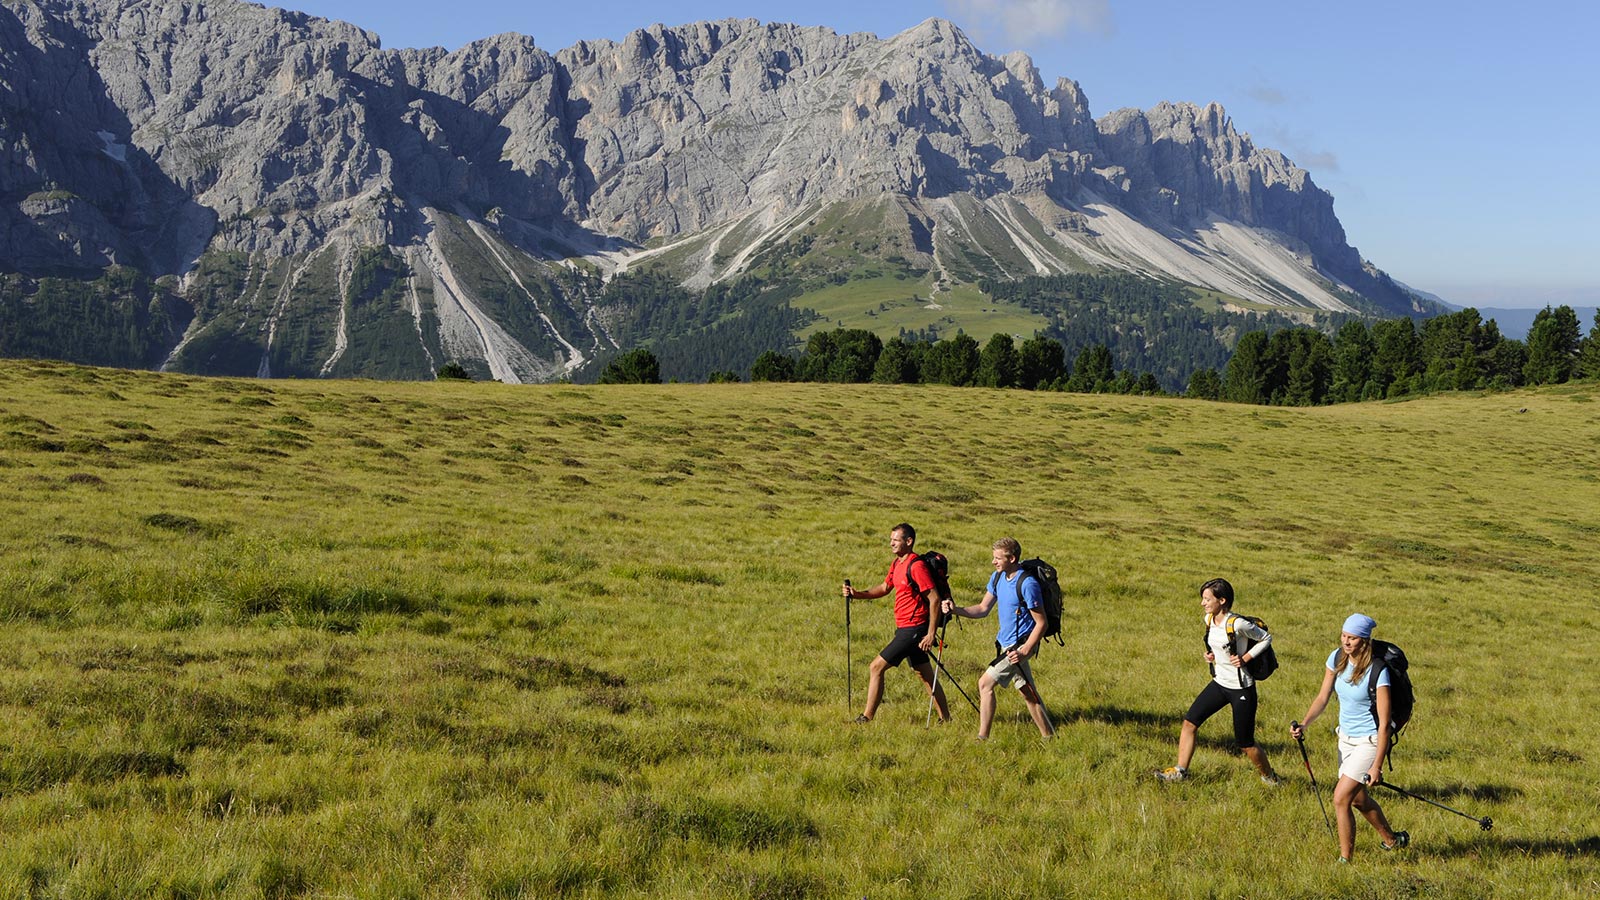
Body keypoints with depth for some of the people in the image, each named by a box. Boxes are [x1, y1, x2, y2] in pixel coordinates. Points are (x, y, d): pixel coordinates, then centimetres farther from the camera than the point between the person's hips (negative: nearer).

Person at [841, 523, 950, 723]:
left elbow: (935, 599, -20)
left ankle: (866, 718, -3)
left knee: (877, 667, -8)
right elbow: (884, 588, 20)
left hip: (913, 629, -10)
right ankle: (945, 718, 22)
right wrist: (857, 594, 4)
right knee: (925, 674, 15)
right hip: (904, 628, 10)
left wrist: (930, 634, -21)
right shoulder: (897, 564, 11)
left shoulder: (916, 566, -18)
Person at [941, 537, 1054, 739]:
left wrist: (1024, 651, -25)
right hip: (1006, 643, 8)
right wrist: (956, 610, -7)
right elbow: (983, 609, 10)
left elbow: (1041, 623, -18)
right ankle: (1049, 737, 21)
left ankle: (982, 738, -8)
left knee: (985, 683, -12)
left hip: (1020, 644, -8)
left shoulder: (1027, 584, -20)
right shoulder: (997, 577, 5)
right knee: (1028, 693, 13)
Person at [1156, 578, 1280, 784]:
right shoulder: (1209, 620, 0)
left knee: (1245, 743, 2)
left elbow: (1266, 638, -10)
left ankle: (1270, 777, 25)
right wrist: (1210, 654, 1)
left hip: (1241, 688, -7)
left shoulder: (1238, 624, -23)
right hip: (1219, 683, 7)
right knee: (1189, 721, 1)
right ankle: (1180, 771, 10)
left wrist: (1245, 658, -18)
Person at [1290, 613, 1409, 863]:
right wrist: (1304, 724, -15)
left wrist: (1377, 766, -22)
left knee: (1341, 798, -13)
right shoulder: (1337, 658, -5)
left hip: (1370, 740, -8)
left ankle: (1345, 860, 0)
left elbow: (1384, 723, -22)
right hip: (1346, 737, 8)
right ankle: (1392, 840, 45)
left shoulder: (1377, 672, -25)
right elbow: (1322, 698, 2)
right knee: (1359, 798, 21)